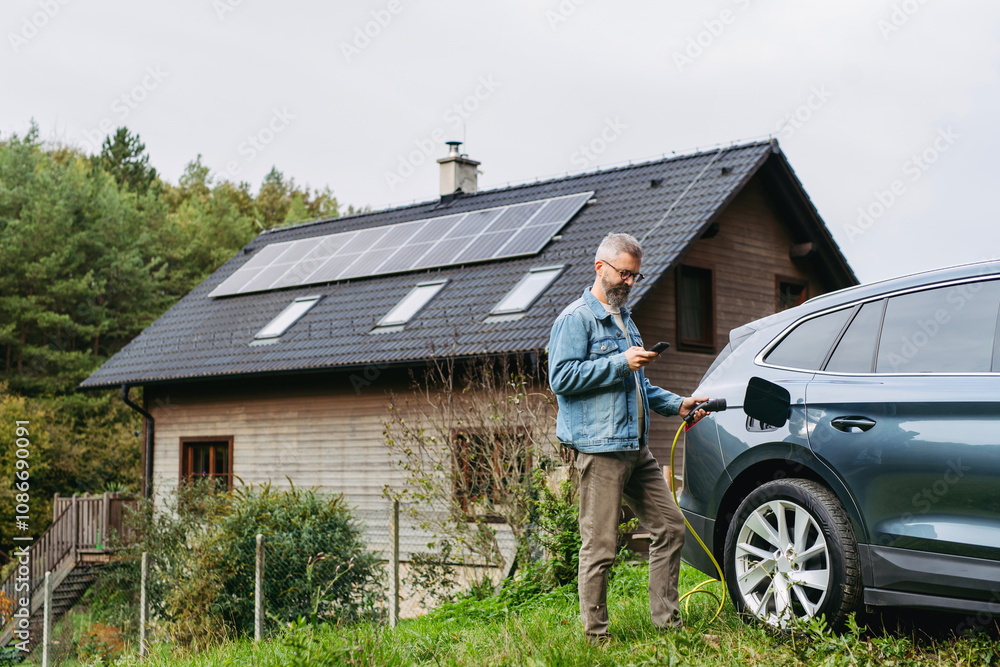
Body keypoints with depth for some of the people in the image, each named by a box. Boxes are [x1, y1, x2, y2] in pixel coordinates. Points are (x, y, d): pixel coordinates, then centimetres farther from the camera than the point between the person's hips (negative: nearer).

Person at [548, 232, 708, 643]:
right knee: (600, 546, -5)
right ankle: (595, 635, 6)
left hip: (636, 447, 9)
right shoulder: (576, 319, -5)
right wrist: (621, 363, -18)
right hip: (599, 447, -9)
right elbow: (561, 377, -16)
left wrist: (677, 405, 17)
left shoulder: (625, 319, 23)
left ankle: (667, 621, 17)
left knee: (670, 526, 8)